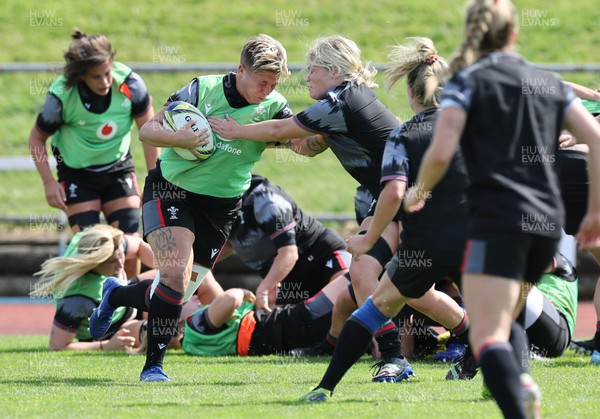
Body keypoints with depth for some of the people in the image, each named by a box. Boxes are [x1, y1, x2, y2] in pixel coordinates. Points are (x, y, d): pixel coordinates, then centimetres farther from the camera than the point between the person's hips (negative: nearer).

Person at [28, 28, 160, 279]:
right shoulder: (61, 97, -25)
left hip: (119, 168, 2)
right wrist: (49, 182, -14)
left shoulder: (129, 83, -21)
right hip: (77, 173, -2)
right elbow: (37, 138, -7)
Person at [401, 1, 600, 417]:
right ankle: (523, 380, -7)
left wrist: (419, 192, 10)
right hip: (548, 223, 6)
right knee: (504, 320, 24)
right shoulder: (550, 83, 16)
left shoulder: (467, 82, 2)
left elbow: (440, 152, -10)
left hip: (497, 220, -6)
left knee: (487, 336, -11)